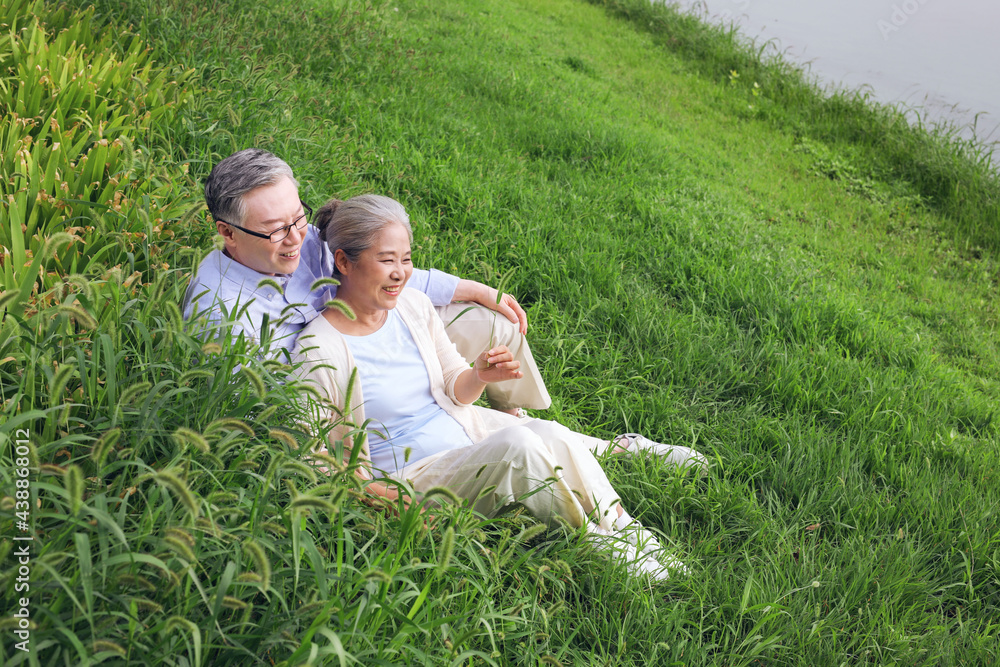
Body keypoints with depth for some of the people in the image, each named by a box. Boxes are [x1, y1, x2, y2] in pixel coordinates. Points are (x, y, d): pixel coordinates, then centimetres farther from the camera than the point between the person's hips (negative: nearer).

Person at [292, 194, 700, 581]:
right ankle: (605, 554, -17)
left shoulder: (413, 305, 3)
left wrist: (479, 377, -12)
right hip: (404, 477, -6)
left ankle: (639, 544, -15)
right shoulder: (318, 350, -16)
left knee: (551, 435, -23)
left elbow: (454, 392, 12)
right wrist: (372, 493, -25)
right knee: (517, 444, -30)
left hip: (462, 432, 6)